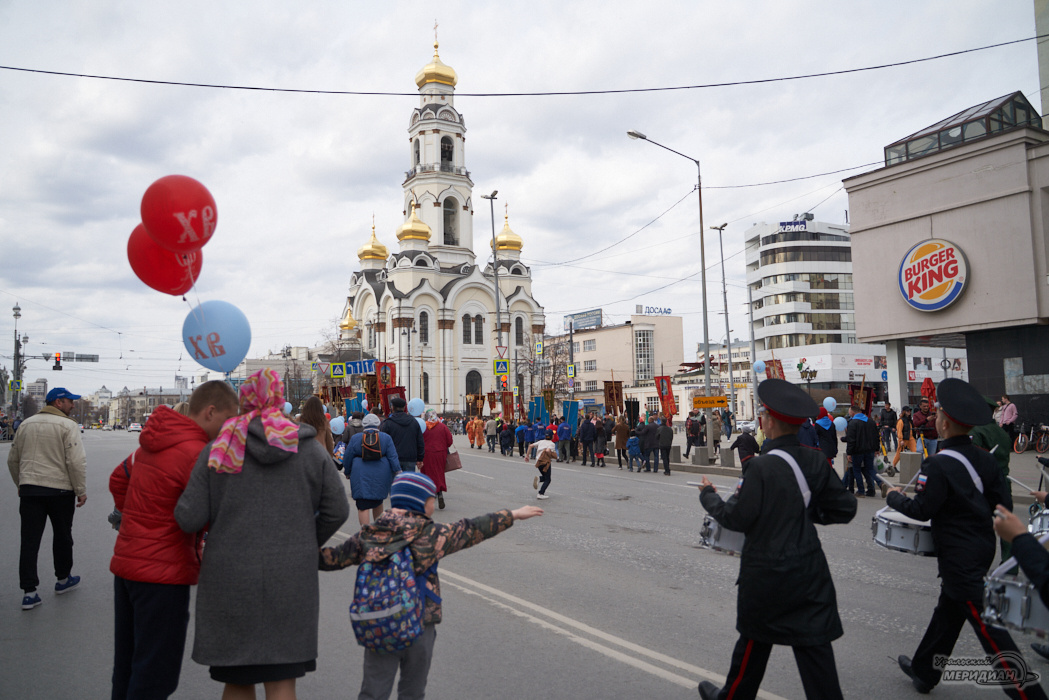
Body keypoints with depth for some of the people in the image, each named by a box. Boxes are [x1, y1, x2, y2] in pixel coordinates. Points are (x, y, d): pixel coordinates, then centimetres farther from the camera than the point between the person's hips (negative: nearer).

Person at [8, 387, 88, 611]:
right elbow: (76, 462, -17)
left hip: (29, 490, 4)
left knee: (29, 541, 4)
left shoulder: (25, 424, 10)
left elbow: (12, 460, 17)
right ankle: (63, 580, 28)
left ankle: (29, 592, 2)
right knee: (62, 536, 14)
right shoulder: (67, 425, -10)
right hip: (60, 490, -4)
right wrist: (81, 490, -8)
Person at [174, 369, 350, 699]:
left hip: (230, 581, 1)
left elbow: (189, 518, -7)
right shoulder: (310, 449, -1)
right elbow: (337, 511, -1)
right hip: (290, 583, 0)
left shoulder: (218, 450, -3)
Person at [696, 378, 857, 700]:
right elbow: (845, 508, 4)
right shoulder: (815, 460, -3)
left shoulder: (763, 465, -22)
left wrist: (709, 497, 0)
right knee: (813, 643, 11)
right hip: (810, 570, 5)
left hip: (768, 572, -5)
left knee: (755, 640, 13)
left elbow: (736, 518, -16)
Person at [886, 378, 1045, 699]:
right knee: (948, 611, 19)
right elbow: (1004, 503, 4)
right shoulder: (984, 458, 0)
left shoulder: (938, 464, -22)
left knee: (986, 624, -1)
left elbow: (921, 510, -18)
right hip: (982, 548, 9)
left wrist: (894, 497, 0)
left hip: (959, 558, -9)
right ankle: (924, 672, 33)